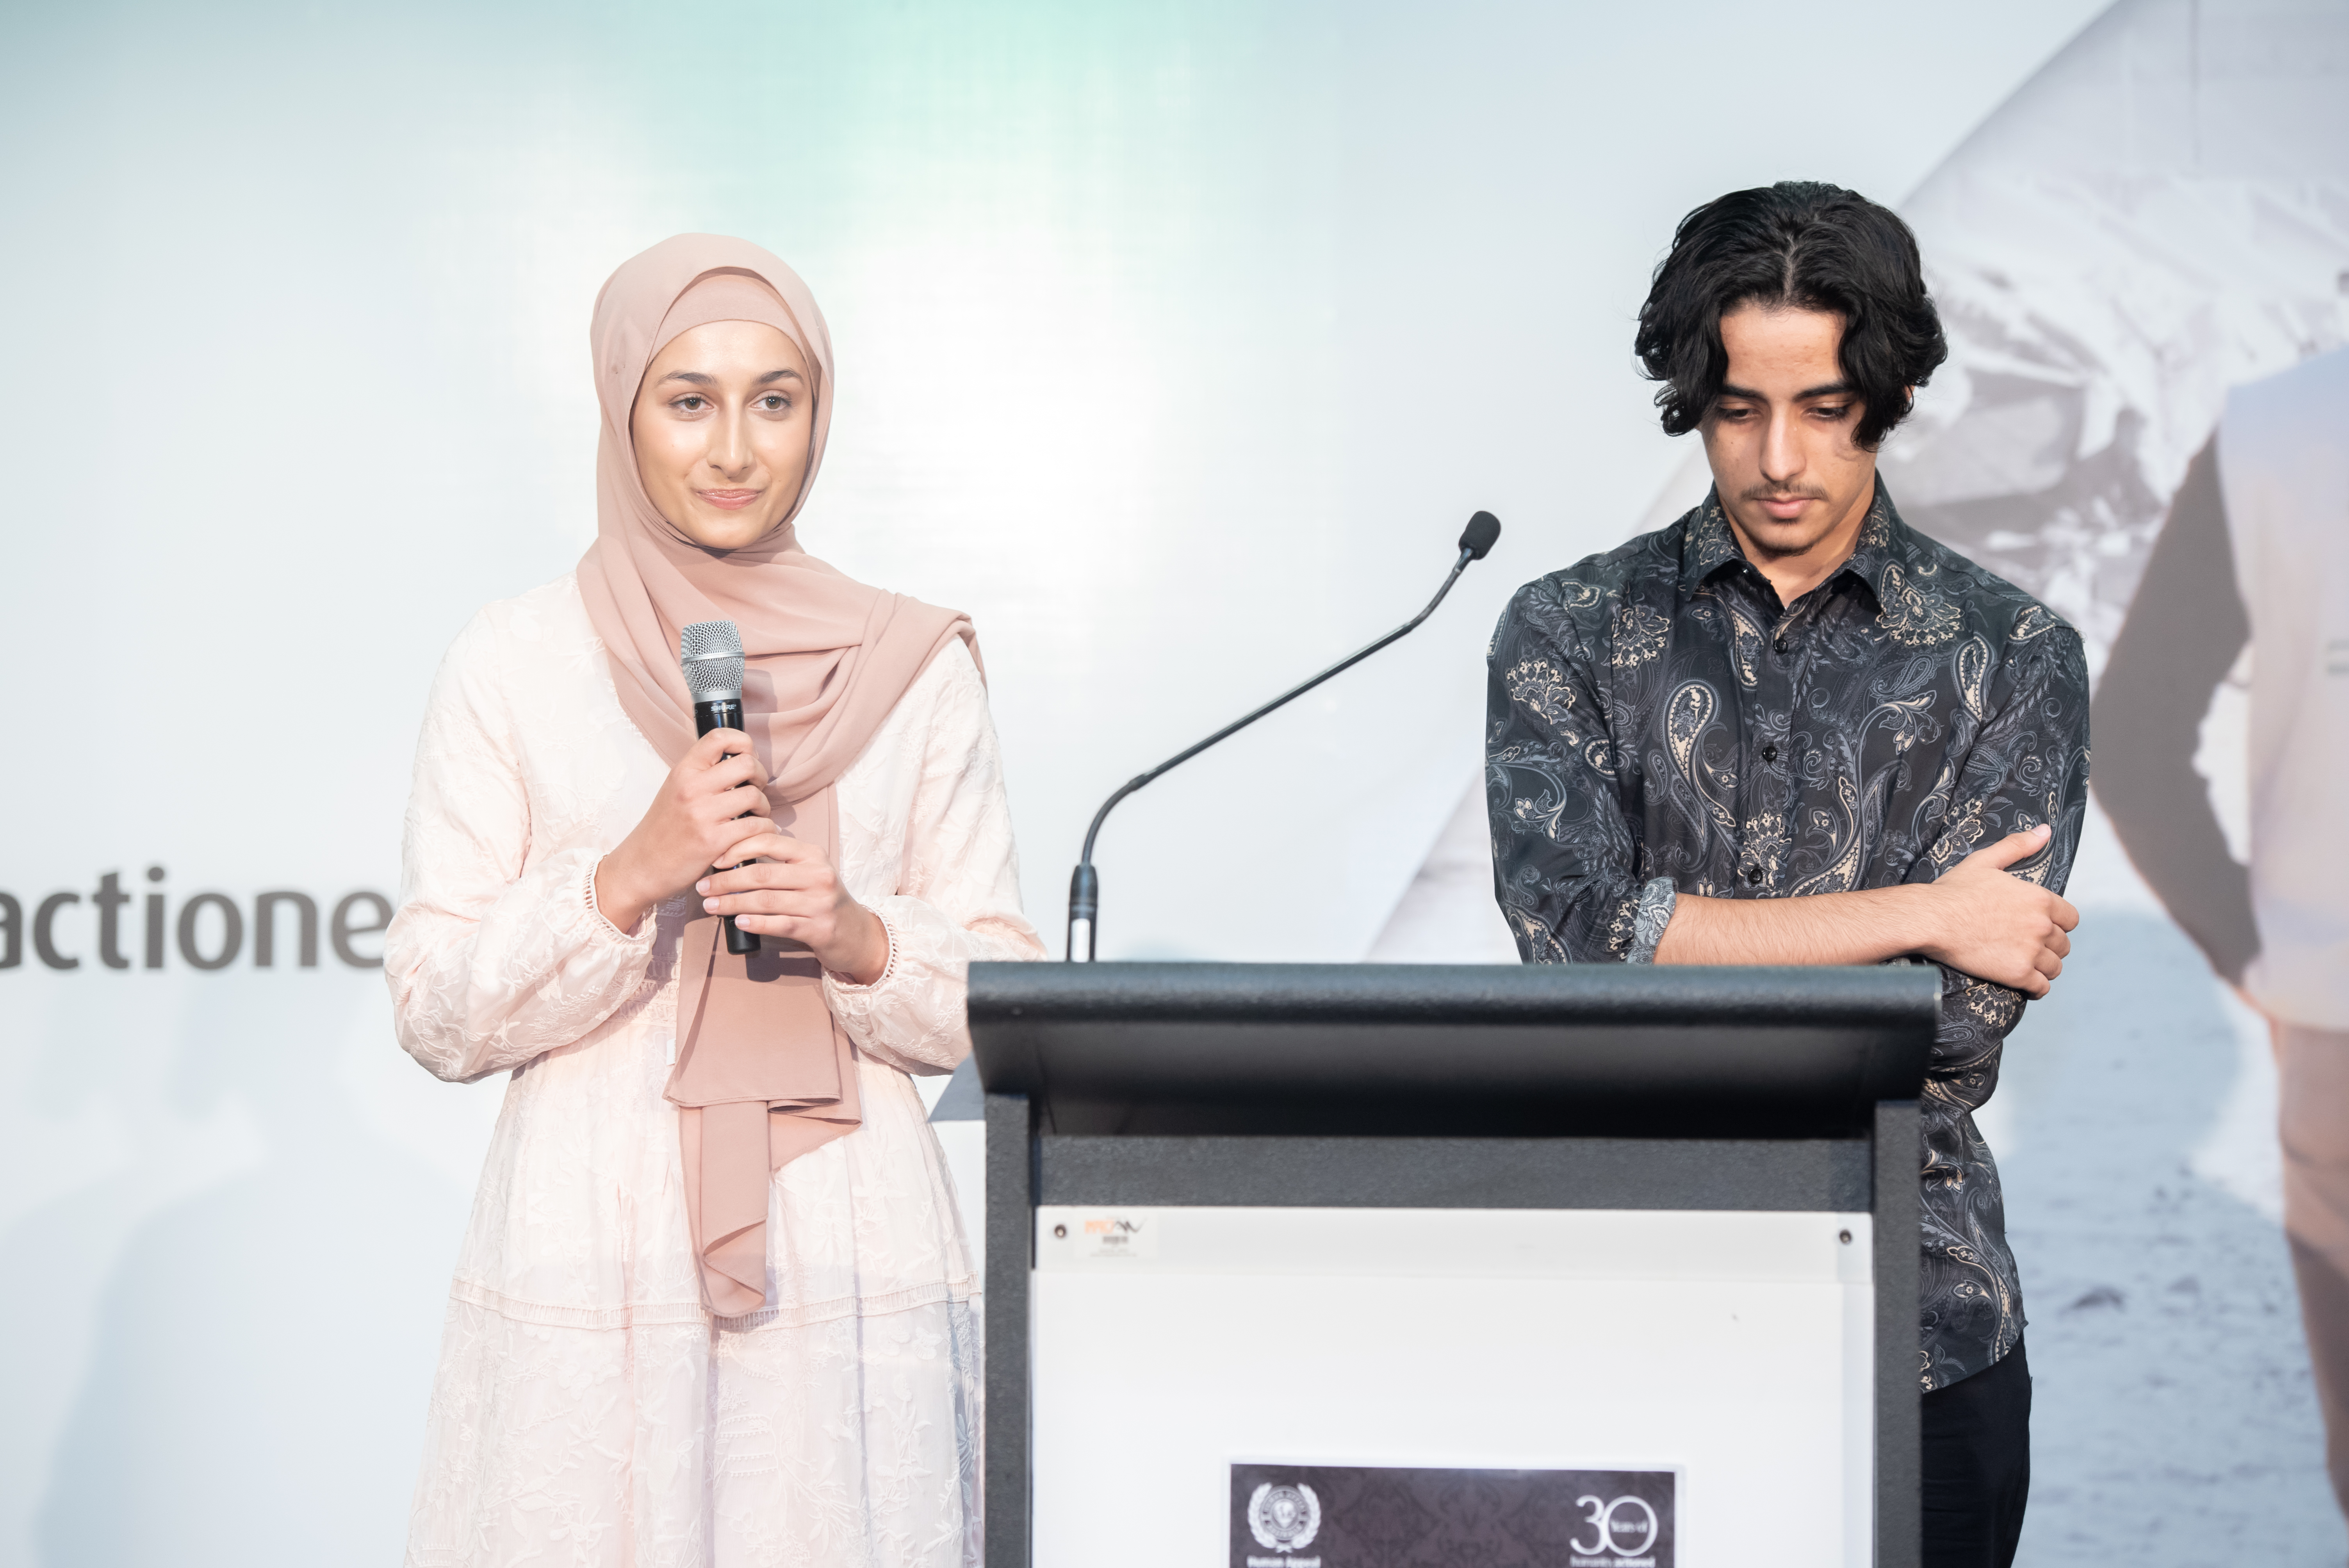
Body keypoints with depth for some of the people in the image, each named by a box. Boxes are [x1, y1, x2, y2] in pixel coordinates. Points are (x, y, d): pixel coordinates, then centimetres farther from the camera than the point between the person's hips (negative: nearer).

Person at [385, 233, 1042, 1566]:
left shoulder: (914, 668, 6)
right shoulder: (512, 666, 2)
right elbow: (439, 1016, 0)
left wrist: (859, 941, -11)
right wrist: (629, 880, -14)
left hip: (854, 1263, 1)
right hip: (590, 1269, -1)